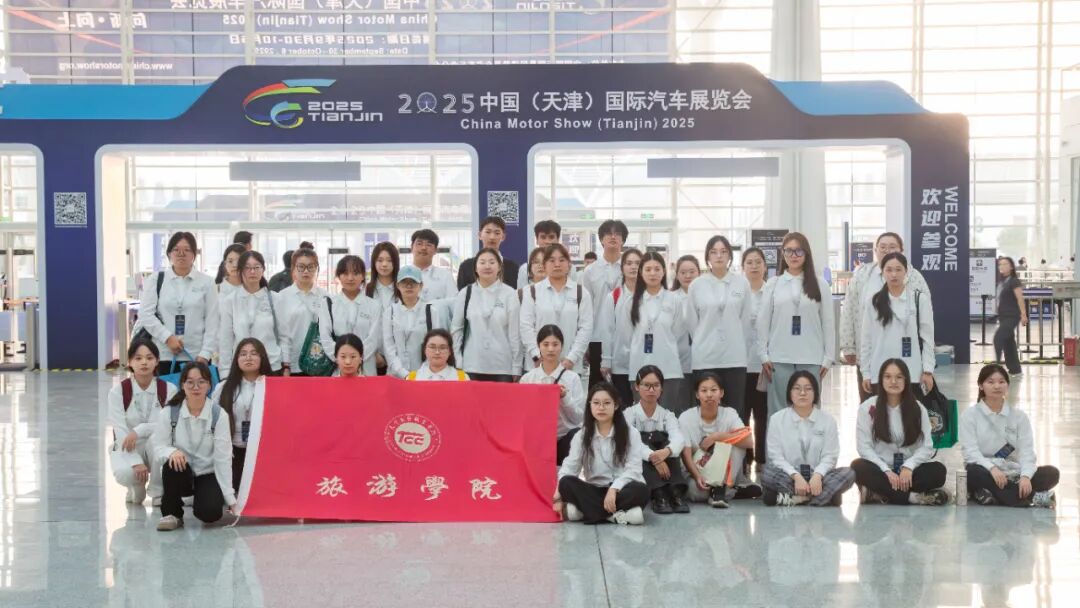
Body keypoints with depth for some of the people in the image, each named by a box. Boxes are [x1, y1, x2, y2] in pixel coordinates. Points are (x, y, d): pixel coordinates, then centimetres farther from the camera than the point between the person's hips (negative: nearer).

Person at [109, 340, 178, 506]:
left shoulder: (168, 390, -8)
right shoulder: (118, 391, -10)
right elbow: (120, 430, -17)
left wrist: (139, 431, -33)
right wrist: (136, 462, -30)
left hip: (156, 448, 1)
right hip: (127, 449, -1)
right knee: (125, 473, -36)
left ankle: (159, 492, -12)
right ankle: (137, 487, 5)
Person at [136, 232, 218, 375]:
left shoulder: (206, 283, 5)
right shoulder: (156, 281, 7)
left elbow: (212, 322, 2)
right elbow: (145, 314, 1)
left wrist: (205, 354, -6)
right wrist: (167, 337, -11)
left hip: (196, 356, 0)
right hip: (164, 355, 0)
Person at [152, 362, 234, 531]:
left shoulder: (219, 415, -11)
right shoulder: (169, 413, -8)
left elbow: (223, 457, -12)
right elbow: (158, 446, -7)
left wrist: (230, 497, -13)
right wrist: (171, 452, -32)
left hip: (209, 475, 0)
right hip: (181, 473, 0)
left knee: (210, 512, -25)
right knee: (173, 464, -35)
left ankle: (199, 499, 14)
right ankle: (172, 513, -11)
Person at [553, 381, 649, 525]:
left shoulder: (630, 434, -1)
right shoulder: (581, 436, 4)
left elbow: (633, 469, -11)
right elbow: (569, 467, -6)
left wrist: (614, 489, -28)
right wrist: (559, 495, -24)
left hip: (622, 490, -1)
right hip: (594, 491, 2)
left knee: (640, 490, -34)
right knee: (567, 483, -28)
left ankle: (584, 510, -34)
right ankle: (615, 515, -35)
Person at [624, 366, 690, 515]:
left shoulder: (667, 415, 4)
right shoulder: (629, 414, -1)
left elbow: (679, 439, -19)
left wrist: (666, 451, -42)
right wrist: (652, 457, -40)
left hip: (665, 471, 2)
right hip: (638, 469, -1)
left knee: (661, 440, -22)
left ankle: (676, 493, -34)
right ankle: (659, 495, -42)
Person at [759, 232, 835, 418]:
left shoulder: (819, 284, 5)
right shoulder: (773, 284, 6)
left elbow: (827, 322, 5)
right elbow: (763, 322, 6)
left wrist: (828, 358, 0)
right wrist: (764, 356, 1)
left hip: (811, 359, 0)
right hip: (779, 358, 0)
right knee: (778, 411, 2)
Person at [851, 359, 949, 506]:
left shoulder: (918, 409, 3)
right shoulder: (867, 407, -1)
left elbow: (927, 447, -1)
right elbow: (864, 446, -6)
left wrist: (908, 466, -20)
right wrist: (887, 470, -19)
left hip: (908, 471, 2)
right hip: (880, 470, -1)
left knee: (938, 470, -27)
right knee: (858, 467, -33)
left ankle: (879, 494, -32)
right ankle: (912, 497, -35)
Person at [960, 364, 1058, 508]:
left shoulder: (1019, 416, 7)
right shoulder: (969, 415, 0)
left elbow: (1027, 451, -3)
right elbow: (970, 451, -11)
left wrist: (1025, 476, -24)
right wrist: (992, 468, -31)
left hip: (1012, 474, 3)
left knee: (1052, 473, -20)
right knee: (973, 472, -37)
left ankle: (992, 494, -31)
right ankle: (1034, 498, -32)